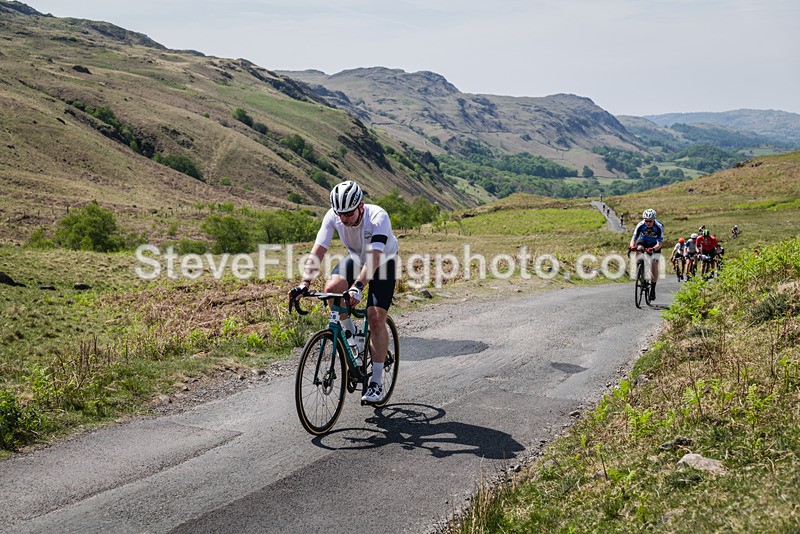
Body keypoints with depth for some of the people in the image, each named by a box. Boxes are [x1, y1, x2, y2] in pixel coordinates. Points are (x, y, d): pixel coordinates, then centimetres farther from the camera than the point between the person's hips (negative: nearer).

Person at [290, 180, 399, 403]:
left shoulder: (378, 217, -36)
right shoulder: (332, 217, -24)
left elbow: (374, 257, -46)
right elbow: (317, 252, -26)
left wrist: (357, 286, -59)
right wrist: (305, 284, -39)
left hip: (383, 262, -4)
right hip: (355, 258, 4)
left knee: (376, 318, -16)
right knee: (332, 288, -27)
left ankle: (376, 382, -5)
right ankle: (349, 331, 3)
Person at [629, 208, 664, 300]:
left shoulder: (659, 226, -31)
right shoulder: (640, 225, -27)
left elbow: (659, 243, -33)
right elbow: (634, 238, -28)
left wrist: (653, 249, -54)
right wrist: (631, 246, -49)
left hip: (654, 245, -1)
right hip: (643, 241, 1)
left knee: (654, 266, -13)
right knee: (639, 248, -34)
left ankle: (653, 289, -1)